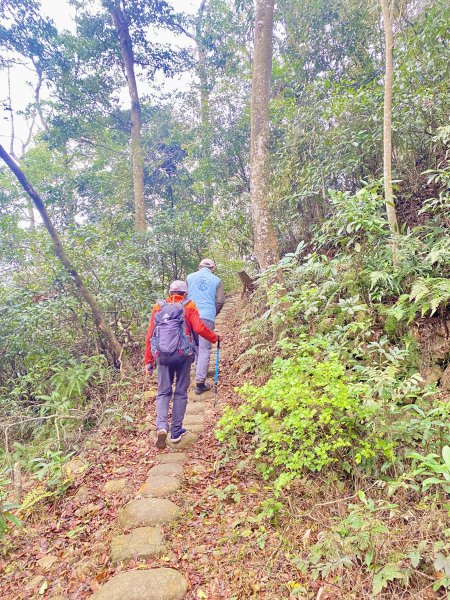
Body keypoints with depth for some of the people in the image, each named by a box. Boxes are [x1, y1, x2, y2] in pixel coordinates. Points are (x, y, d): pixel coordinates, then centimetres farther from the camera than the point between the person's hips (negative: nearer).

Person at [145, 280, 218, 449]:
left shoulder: (159, 306, 12)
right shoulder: (188, 305, 5)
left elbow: (149, 335, 9)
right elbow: (199, 328, -9)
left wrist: (149, 361, 13)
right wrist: (214, 338, 10)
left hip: (162, 356, 2)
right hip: (183, 354, -2)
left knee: (163, 392, 11)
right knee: (181, 392, 12)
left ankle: (161, 427, -9)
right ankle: (176, 431, 17)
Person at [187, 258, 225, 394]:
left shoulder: (190, 277, 10)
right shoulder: (216, 280, 6)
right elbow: (220, 301, 5)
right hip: (208, 317, -3)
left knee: (194, 345, 19)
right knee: (205, 349, -2)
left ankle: (200, 371, 32)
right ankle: (200, 382, -7)